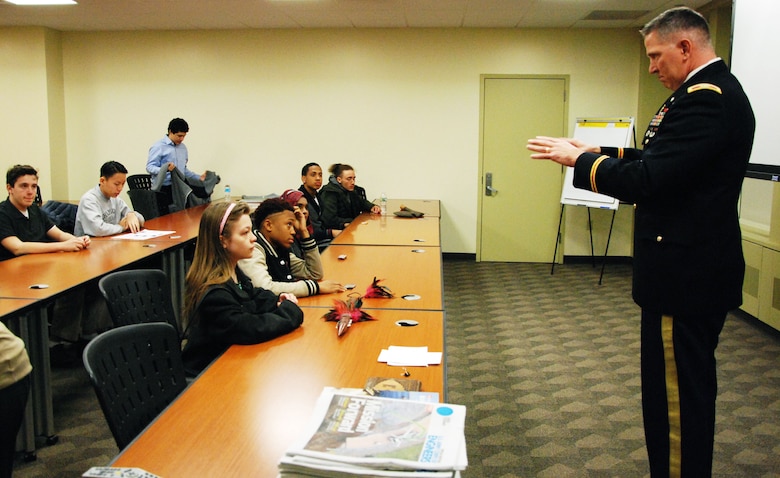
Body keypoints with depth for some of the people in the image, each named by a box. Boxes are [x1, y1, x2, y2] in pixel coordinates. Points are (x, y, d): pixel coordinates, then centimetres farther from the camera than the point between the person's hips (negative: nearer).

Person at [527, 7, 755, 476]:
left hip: (685, 276, -11)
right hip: (696, 267, 11)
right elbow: (662, 161, 19)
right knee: (689, 389, 22)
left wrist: (580, 158, -14)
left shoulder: (706, 98, -20)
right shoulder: (712, 90, 13)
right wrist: (601, 152, 11)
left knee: (675, 397, 1)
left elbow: (647, 180, -26)